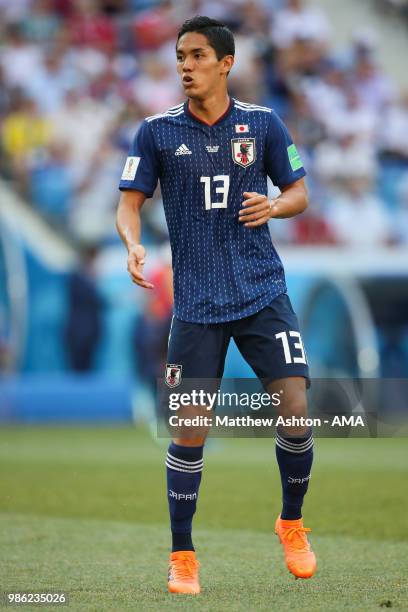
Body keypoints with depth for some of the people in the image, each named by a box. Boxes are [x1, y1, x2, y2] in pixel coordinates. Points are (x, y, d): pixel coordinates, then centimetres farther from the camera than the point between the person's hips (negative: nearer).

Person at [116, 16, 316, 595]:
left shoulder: (263, 124, 3)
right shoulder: (157, 131, 1)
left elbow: (299, 192, 11)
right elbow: (130, 201, 2)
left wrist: (273, 206, -11)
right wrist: (133, 243, -19)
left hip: (263, 291, 1)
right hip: (196, 302, 0)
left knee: (295, 406, -10)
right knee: (190, 428, -2)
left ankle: (292, 523, 16)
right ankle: (182, 555, 12)